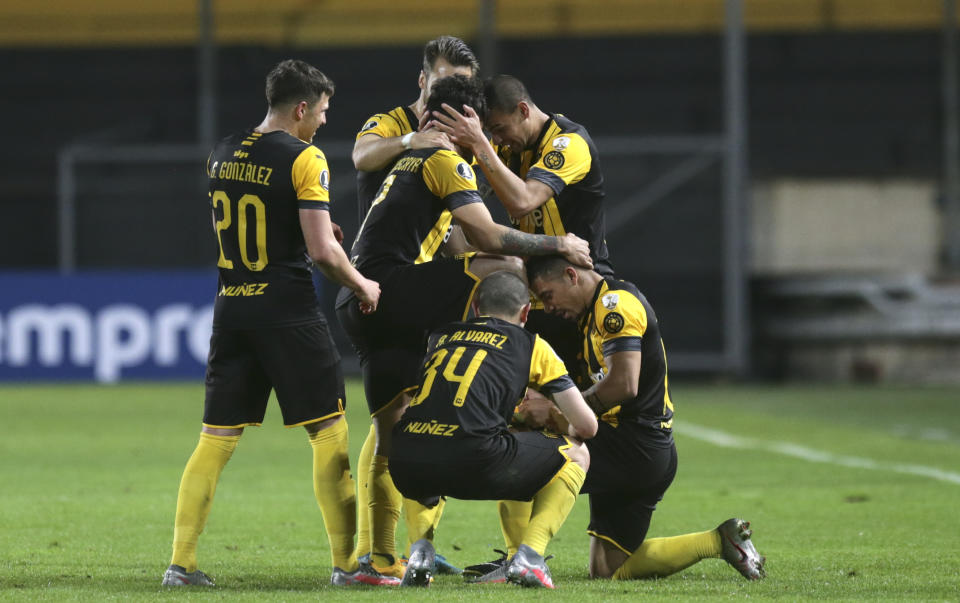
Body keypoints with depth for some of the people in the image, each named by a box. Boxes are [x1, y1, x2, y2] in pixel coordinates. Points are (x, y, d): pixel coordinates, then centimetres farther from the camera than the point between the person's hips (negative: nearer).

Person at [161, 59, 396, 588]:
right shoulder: (304, 158, -11)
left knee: (216, 438, 7)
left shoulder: (222, 155, 10)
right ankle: (346, 561, 4)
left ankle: (181, 561, 3)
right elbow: (321, 250, -15)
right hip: (287, 306, -6)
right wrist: (361, 286, 2)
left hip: (232, 307, 6)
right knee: (329, 432, 3)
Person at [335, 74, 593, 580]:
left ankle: (381, 558, 10)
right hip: (387, 287, -10)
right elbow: (486, 237, -10)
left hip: (358, 303, 10)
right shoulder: (445, 160, -2)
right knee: (507, 270, -12)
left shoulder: (413, 160, 28)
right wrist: (557, 245, 1)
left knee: (390, 434, 10)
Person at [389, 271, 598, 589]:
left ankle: (421, 546, 18)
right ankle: (529, 553, 1)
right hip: (474, 463, -4)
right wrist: (568, 432, 43)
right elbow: (587, 425, 18)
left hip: (406, 469, 4)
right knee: (575, 455, 20)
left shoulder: (440, 336, 28)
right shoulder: (531, 345, 17)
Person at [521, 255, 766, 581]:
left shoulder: (615, 303, -12)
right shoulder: (596, 311, 20)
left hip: (634, 449, -10)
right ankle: (719, 541, 10)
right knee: (607, 571, 12)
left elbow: (623, 385, -23)